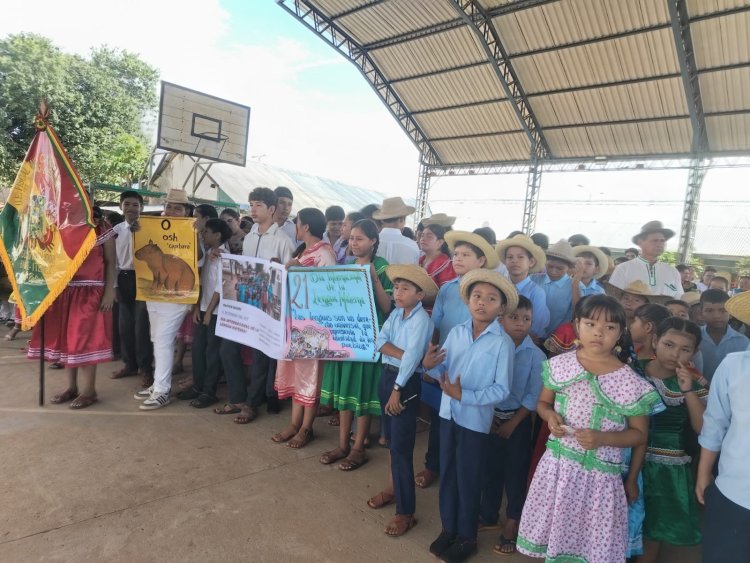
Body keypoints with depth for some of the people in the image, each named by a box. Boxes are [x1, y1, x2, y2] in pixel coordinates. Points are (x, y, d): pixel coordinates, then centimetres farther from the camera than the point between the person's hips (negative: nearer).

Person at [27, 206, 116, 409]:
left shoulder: (103, 232, -2)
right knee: (65, 338, 9)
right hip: (62, 291, 5)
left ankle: (88, 390, 4)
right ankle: (72, 386, 21)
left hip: (89, 292, -5)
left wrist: (109, 292, -12)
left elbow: (111, 264, -4)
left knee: (85, 339, -4)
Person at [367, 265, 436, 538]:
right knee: (391, 440, 21)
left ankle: (406, 512, 9)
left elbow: (412, 358, -22)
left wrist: (397, 390, -22)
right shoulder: (395, 313, 5)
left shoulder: (422, 320, -17)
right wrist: (400, 353, -21)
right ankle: (392, 488, 39)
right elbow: (379, 341, -5)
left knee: (401, 448, -3)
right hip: (386, 375, 7)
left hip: (406, 382, -7)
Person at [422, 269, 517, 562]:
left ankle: (466, 536, 33)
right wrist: (430, 365, -17)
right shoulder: (456, 332, 0)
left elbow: (502, 390, -16)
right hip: (448, 413, 5)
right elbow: (445, 370, 4)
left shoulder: (503, 343, -14)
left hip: (475, 419, -4)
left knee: (468, 479, 11)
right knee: (447, 473, 18)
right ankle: (448, 527, 38)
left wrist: (464, 396, -23)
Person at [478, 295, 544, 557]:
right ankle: (487, 516, 36)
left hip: (517, 420, -2)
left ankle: (512, 524, 27)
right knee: (489, 468, 16)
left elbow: (532, 397, -9)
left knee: (515, 472, 9)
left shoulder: (536, 356, -11)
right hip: (489, 418, 2)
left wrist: (512, 423, -10)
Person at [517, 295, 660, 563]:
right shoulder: (559, 365, -3)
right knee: (553, 531, 16)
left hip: (599, 474, -2)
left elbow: (639, 433, -2)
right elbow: (542, 403, 10)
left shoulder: (630, 382, -11)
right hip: (557, 464, 3)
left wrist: (602, 438, -18)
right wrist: (550, 416, -12)